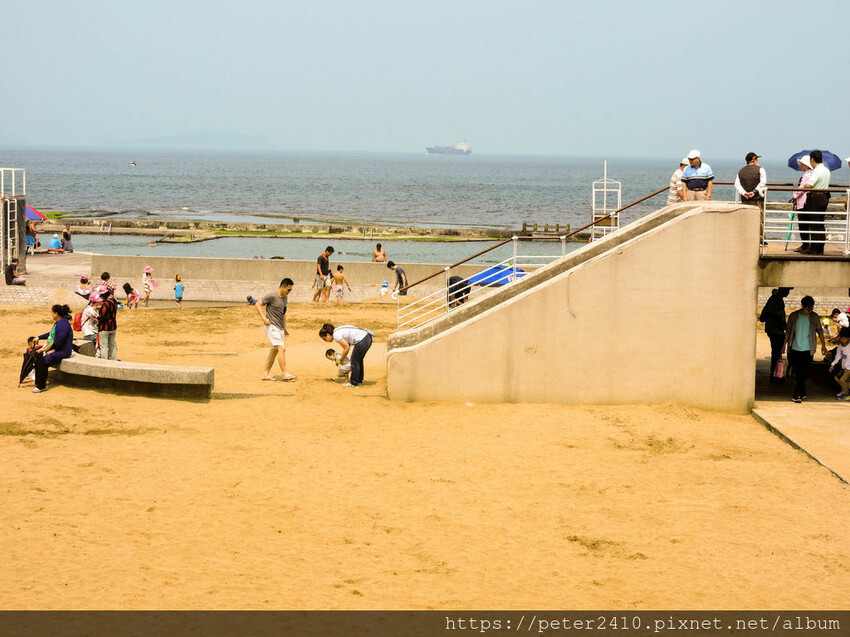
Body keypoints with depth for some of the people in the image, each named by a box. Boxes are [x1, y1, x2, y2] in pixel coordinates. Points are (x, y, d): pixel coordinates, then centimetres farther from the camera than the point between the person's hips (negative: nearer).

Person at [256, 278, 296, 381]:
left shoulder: (284, 298, 13)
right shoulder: (272, 296, -12)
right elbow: (258, 305, -11)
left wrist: (285, 328, 26)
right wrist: (263, 318, -22)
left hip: (279, 328, 9)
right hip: (271, 327, -9)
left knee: (274, 351, 9)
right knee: (281, 348, -16)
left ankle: (265, 374, 15)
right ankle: (285, 374, -18)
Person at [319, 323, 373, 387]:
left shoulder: (336, 335, -12)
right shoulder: (338, 331, 16)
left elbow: (347, 347, -11)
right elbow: (347, 345, 20)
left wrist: (341, 359, 2)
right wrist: (343, 357, 15)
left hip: (362, 340, -10)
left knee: (354, 361, 3)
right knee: (359, 360, 24)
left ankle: (353, 383, 13)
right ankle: (359, 380, 37)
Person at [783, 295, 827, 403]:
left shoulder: (814, 317, -2)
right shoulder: (794, 316, -1)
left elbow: (819, 331, 8)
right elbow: (788, 331, 9)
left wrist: (823, 345, 7)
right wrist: (785, 344, 10)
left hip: (808, 349, -1)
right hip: (795, 348, 1)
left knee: (803, 373, -5)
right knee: (797, 373, 2)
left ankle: (796, 395, 2)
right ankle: (802, 393, 14)